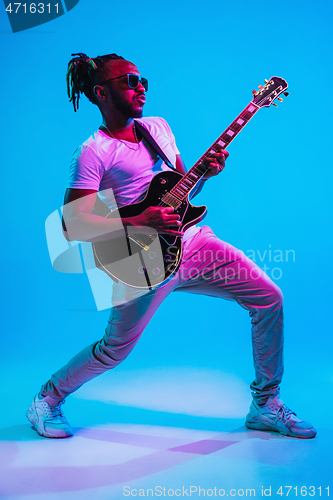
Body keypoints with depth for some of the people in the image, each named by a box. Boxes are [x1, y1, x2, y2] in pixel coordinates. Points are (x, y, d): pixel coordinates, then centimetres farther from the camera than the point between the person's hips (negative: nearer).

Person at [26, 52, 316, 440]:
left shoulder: (159, 127, 11)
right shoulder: (93, 153, -11)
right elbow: (72, 225, -18)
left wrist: (205, 172, -3)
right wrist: (139, 222, -26)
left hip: (192, 241, 7)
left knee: (269, 298, 0)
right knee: (114, 350, 3)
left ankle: (265, 406, 15)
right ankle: (46, 400, 32)